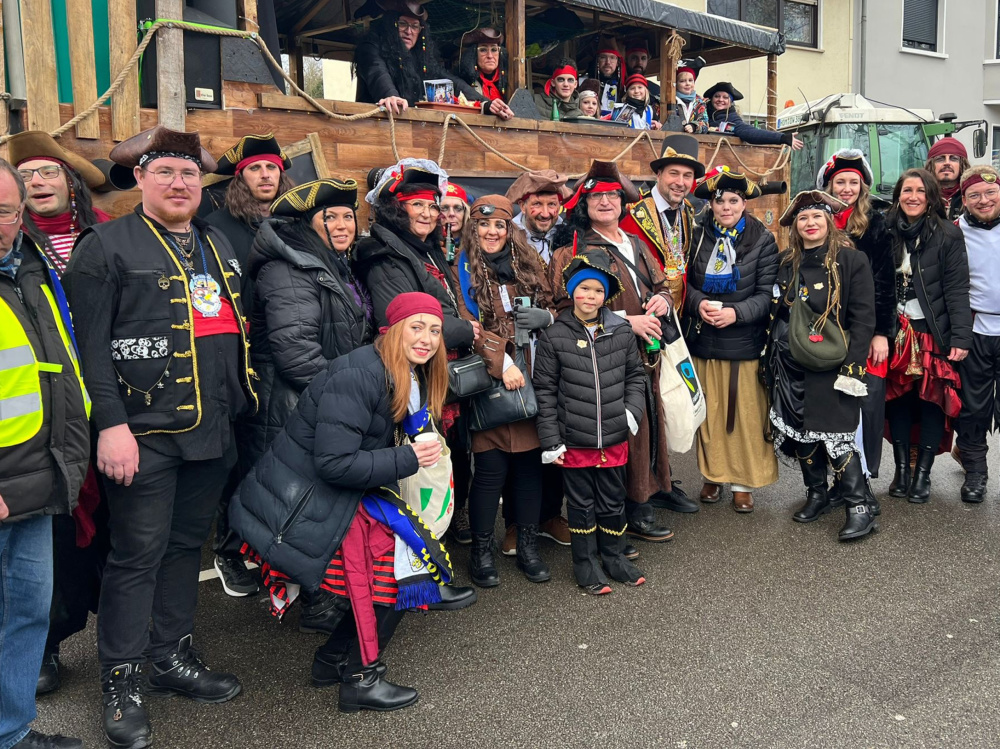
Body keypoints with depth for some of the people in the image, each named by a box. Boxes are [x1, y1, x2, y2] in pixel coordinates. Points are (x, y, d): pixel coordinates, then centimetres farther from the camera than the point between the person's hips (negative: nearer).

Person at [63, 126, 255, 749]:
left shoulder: (218, 246, 17)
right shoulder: (108, 245, -4)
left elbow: (239, 331, 20)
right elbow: (90, 343, -11)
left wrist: (241, 408, 15)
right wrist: (111, 423, -18)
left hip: (212, 433, 6)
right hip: (145, 433, -6)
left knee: (187, 545, 15)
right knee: (139, 555, 2)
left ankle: (174, 657, 31)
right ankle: (122, 680, 17)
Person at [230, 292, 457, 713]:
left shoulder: (409, 381, 9)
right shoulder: (357, 376, -22)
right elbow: (334, 462, -26)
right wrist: (408, 460, -22)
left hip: (334, 500, 9)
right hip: (297, 510, -9)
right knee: (395, 555, -13)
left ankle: (333, 660, 18)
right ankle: (360, 679, 3)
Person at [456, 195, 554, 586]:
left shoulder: (527, 266, 14)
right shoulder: (465, 269, 0)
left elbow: (551, 312, 20)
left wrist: (545, 317, -4)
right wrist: (502, 363, -19)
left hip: (529, 379, 4)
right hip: (489, 380, -4)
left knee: (530, 461, 7)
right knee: (491, 466, -1)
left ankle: (528, 545, 22)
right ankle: (481, 550, 15)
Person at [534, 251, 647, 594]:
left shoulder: (622, 332, 1)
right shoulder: (554, 336, -6)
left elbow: (635, 375, 13)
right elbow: (545, 390, -3)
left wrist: (632, 410, -4)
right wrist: (551, 440, -6)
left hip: (615, 438, 3)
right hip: (574, 440, -2)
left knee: (613, 501, 15)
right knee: (581, 503, 10)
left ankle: (613, 557, 33)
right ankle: (586, 563, 26)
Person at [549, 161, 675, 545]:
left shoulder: (636, 245, 18)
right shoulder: (573, 249, -5)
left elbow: (661, 286, 25)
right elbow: (568, 308, -14)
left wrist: (661, 300, -1)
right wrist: (625, 320, -18)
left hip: (644, 355, 7)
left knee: (645, 429, 9)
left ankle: (638, 507, 25)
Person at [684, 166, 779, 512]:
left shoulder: (762, 240, -2)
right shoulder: (698, 235, 3)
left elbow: (767, 293, -4)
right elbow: (685, 281, 6)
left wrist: (736, 312, -19)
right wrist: (698, 303, -14)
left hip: (745, 341, -2)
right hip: (703, 339, 2)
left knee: (745, 414, 5)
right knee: (710, 412, 10)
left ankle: (743, 481, 18)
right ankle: (713, 474, 25)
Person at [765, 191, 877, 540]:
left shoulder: (852, 260, -5)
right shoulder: (787, 262, 10)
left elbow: (863, 319, -9)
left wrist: (852, 367, -15)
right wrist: (772, 360, 11)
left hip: (830, 366, -5)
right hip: (790, 366, 5)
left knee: (835, 434, -7)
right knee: (800, 431, 10)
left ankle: (859, 509, 3)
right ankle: (817, 495, 28)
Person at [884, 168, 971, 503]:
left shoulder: (948, 234, -3)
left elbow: (957, 290, -7)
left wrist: (961, 338, -13)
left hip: (933, 334, -2)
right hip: (896, 333, 3)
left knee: (932, 400, 2)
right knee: (898, 399, 6)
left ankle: (923, 474, 12)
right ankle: (901, 470, 17)